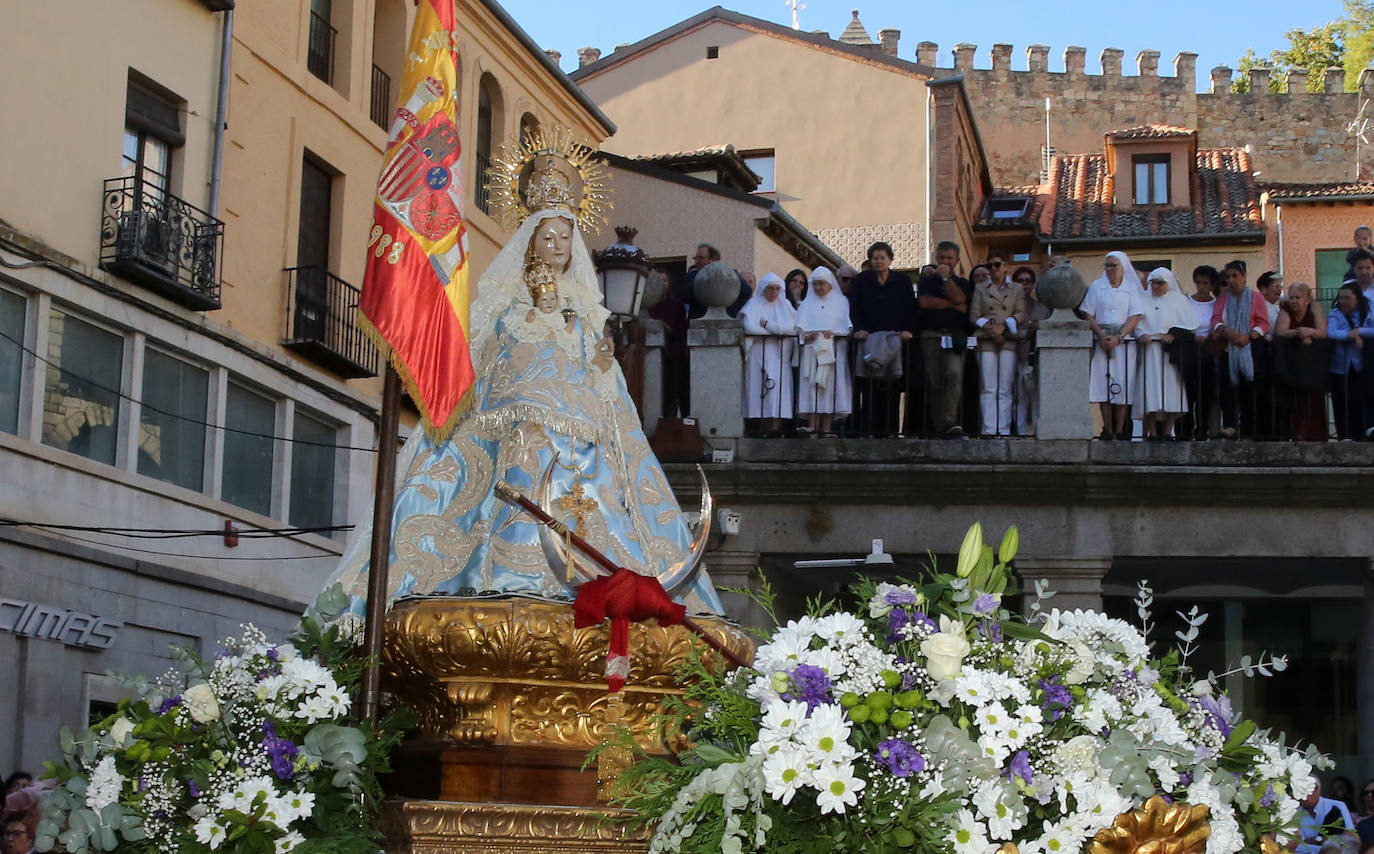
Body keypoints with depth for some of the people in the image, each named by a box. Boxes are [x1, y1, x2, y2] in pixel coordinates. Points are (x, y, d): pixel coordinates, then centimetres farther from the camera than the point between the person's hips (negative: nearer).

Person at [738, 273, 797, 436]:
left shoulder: (785, 305, 16)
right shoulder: (753, 305, 7)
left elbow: (791, 327, 0)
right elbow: (749, 326, -10)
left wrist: (768, 325, -6)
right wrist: (777, 330, -3)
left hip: (781, 355, 3)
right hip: (759, 353, -3)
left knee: (779, 384, -13)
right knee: (761, 385, -16)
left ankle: (776, 422, -20)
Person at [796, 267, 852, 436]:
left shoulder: (841, 302, 12)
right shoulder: (808, 303, 18)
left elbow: (847, 327, 3)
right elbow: (800, 326, 8)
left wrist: (832, 333, -15)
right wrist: (809, 334, -13)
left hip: (833, 350, -1)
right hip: (812, 349, 1)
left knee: (830, 385, -8)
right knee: (812, 385, -10)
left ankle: (826, 427, -10)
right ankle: (813, 424, -18)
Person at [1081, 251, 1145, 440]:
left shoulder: (1132, 289, 7)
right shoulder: (1096, 287, 10)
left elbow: (1135, 317, 0)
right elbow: (1089, 315, 5)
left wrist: (1118, 338, -12)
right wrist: (1102, 336, -9)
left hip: (1124, 341, -1)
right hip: (1101, 342, 1)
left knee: (1123, 385, -5)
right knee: (1103, 382, -5)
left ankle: (1120, 429, -4)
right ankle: (1107, 429, -3)